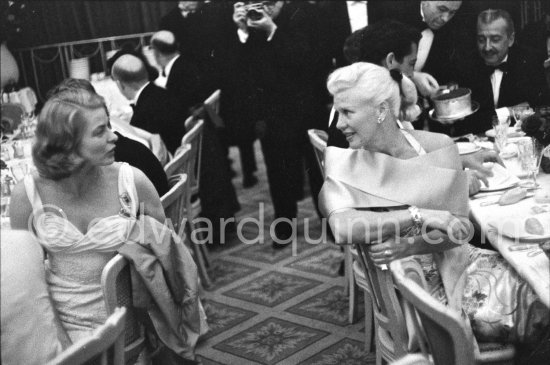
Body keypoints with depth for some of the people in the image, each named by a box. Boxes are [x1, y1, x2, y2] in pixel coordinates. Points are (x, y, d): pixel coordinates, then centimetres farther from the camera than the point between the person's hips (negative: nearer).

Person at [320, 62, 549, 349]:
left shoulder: (438, 147, -4)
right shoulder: (345, 171, -8)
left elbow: (457, 227, -8)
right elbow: (342, 228, -29)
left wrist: (410, 245, -26)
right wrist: (421, 215, -27)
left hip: (461, 263, 4)